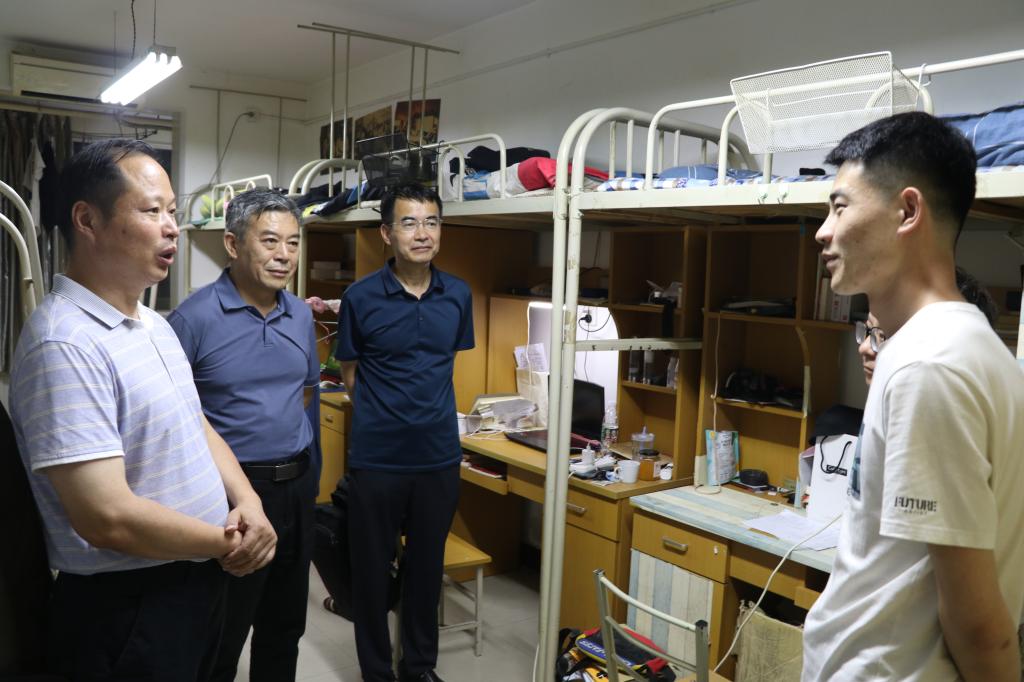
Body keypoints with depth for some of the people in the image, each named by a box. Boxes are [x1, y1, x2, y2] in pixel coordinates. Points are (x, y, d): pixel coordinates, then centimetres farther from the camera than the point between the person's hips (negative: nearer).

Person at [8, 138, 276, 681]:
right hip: (125, 607, -9)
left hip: (200, 580, 9)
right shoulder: (64, 344, -24)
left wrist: (246, 502, -7)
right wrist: (228, 544, -14)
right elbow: (107, 518, -28)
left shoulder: (155, 325, 7)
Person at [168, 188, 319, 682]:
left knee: (285, 627, 21)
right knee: (220, 641, 10)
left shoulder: (301, 315, 4)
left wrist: (278, 434, 10)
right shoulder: (195, 317, -15)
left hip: (298, 484, 6)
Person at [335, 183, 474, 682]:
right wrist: (383, 417, 4)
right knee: (373, 568, 11)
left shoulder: (458, 295, 0)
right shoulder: (360, 297, -9)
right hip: (376, 459, -2)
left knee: (427, 566, 16)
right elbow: (350, 374, 2)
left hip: (440, 457, 3)